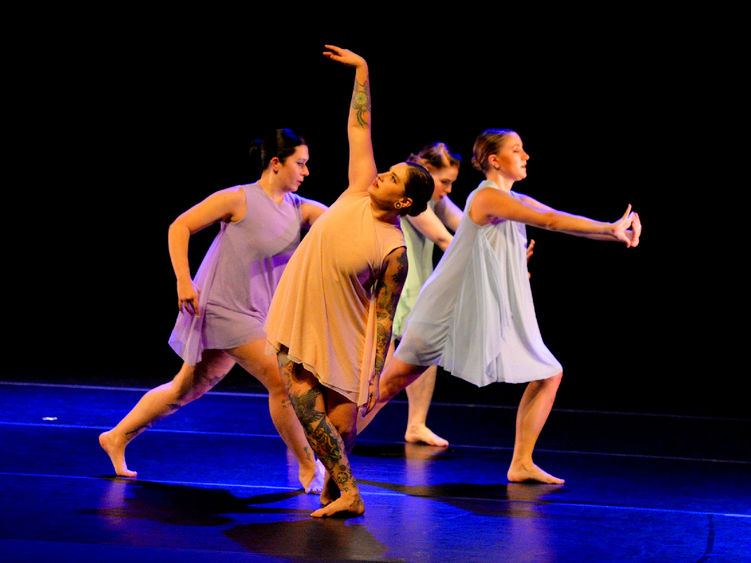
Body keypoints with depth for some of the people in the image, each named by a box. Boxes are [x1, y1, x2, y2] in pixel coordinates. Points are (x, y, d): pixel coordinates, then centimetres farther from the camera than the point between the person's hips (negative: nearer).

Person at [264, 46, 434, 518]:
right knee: (309, 412, -4)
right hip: (298, 322, 4)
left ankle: (333, 489, 18)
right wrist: (362, 70, 4)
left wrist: (375, 377, -14)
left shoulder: (395, 252, -15)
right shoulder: (360, 191, -4)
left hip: (341, 334, -3)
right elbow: (360, 127, 3)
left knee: (342, 427, -6)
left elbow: (384, 316, -12)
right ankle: (347, 494, 9)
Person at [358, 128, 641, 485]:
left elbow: (567, 224, 3)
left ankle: (521, 464, 9)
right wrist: (610, 228, -25)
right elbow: (551, 221, -23)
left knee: (549, 375, 3)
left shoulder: (518, 202, 11)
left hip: (496, 317, 9)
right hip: (451, 310, -8)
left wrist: (616, 231, -13)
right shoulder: (487, 196, -15)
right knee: (391, 382, -4)